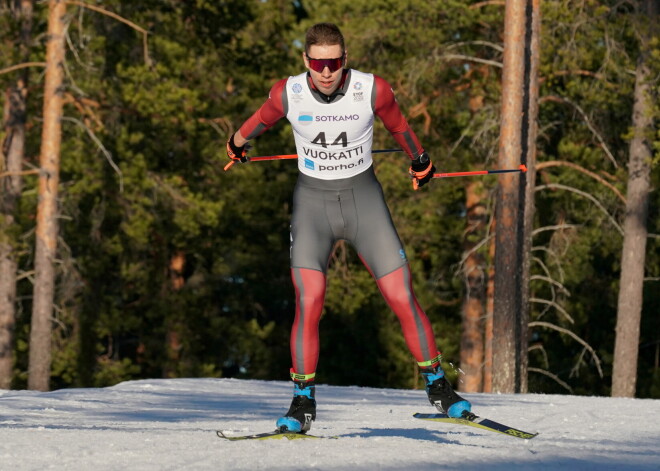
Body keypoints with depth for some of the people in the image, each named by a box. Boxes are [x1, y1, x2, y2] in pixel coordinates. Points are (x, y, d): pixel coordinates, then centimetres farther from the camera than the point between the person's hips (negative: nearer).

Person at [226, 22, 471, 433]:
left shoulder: (373, 90, -15)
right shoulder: (288, 94, -13)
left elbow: (398, 125, 6)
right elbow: (263, 118, 11)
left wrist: (421, 162, 24)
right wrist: (238, 144, 30)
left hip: (364, 199, 0)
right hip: (312, 200, 0)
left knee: (403, 299, -6)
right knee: (309, 303, -15)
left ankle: (438, 387, 10)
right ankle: (303, 403, 0)